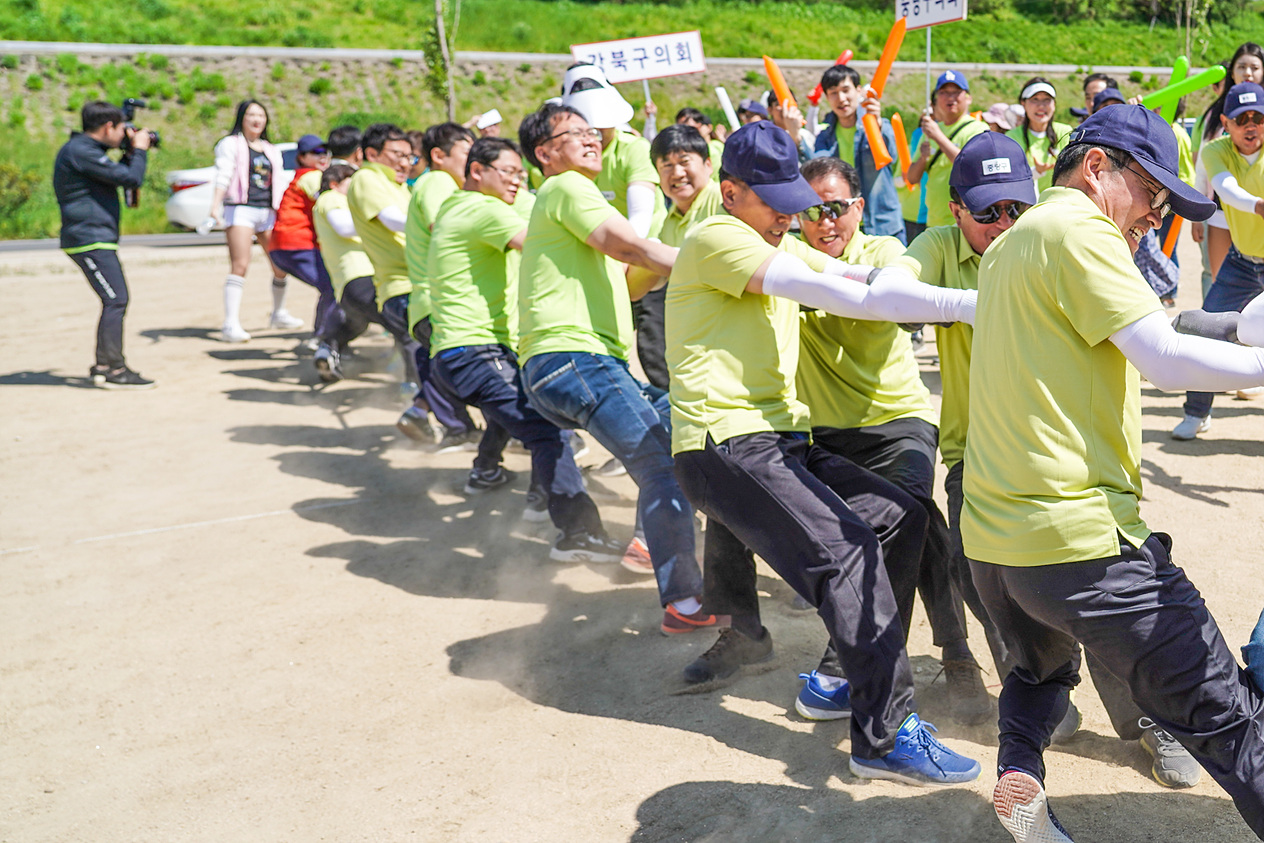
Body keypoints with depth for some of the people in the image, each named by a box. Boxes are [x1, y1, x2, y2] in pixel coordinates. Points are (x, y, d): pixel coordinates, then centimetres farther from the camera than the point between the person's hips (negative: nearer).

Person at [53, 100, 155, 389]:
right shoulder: (81, 152, -16)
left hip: (97, 239, 11)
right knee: (115, 301, -14)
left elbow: (118, 174, 28)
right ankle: (114, 370, -13)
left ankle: (103, 366, 19)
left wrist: (131, 153, 17)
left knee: (116, 300, 13)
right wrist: (139, 150, -2)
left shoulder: (83, 149, 17)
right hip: (89, 239, -11)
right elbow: (131, 178, -18)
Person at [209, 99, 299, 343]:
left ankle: (279, 314, 28)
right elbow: (223, 176, -7)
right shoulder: (231, 145, 5)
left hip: (268, 212, 6)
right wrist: (215, 206, -20)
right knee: (239, 265, -17)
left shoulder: (271, 151, 22)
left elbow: (278, 185, 24)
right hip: (240, 210, -6)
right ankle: (231, 325, -19)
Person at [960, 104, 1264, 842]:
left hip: (990, 539, 9)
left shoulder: (1007, 247, 19)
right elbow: (1164, 357, -18)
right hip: (1079, 537, -9)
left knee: (1042, 669, 34)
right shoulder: (1078, 229, -9)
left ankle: (1019, 769, 13)